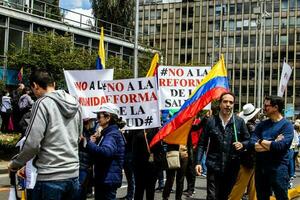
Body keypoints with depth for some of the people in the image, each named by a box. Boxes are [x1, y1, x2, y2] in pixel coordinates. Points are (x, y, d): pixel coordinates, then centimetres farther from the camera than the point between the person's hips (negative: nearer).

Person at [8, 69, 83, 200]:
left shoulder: (43, 103, -10)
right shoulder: (75, 104, 10)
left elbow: (32, 143, -13)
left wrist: (15, 163, 2)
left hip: (51, 177, -6)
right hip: (73, 174, 7)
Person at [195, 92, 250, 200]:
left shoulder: (239, 122, 2)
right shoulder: (211, 121, 0)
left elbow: (248, 140, 11)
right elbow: (202, 143, 2)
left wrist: (242, 144, -12)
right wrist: (198, 162, -5)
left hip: (232, 167, 2)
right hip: (214, 166, -1)